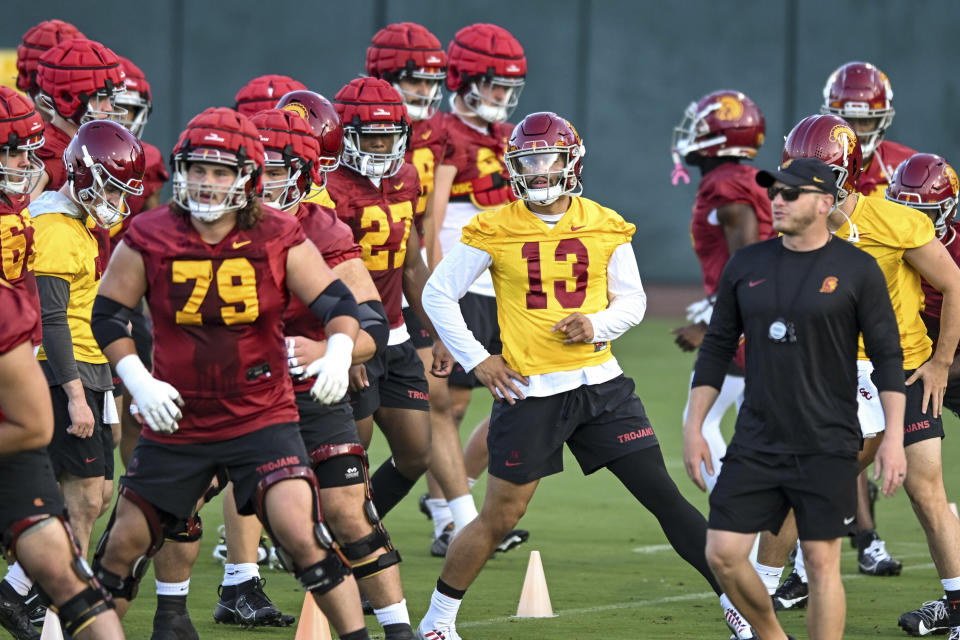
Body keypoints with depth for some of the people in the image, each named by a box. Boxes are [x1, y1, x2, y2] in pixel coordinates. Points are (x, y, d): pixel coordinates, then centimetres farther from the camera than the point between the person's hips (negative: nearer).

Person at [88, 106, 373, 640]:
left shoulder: (278, 240, -8)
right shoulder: (149, 239, -7)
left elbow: (338, 302, -4)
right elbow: (109, 314, 2)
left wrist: (339, 354, -24)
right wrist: (139, 382, -10)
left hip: (263, 420, -2)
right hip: (175, 421, 2)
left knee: (299, 532, -18)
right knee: (125, 545, 10)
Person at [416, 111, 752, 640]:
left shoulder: (604, 228, 3)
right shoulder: (496, 230, -4)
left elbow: (632, 300, 11)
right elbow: (438, 293, 4)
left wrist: (597, 325, -10)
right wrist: (475, 359, -2)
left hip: (600, 384, 2)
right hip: (529, 392, -2)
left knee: (664, 496, 0)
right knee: (498, 520, 3)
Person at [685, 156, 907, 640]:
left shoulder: (856, 270, -3)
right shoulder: (746, 266, 7)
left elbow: (887, 356, -3)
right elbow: (717, 348, 12)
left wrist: (894, 438, -11)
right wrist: (693, 428, 7)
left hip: (827, 449, -4)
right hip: (755, 445, 4)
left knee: (822, 563, -5)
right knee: (723, 554, -3)